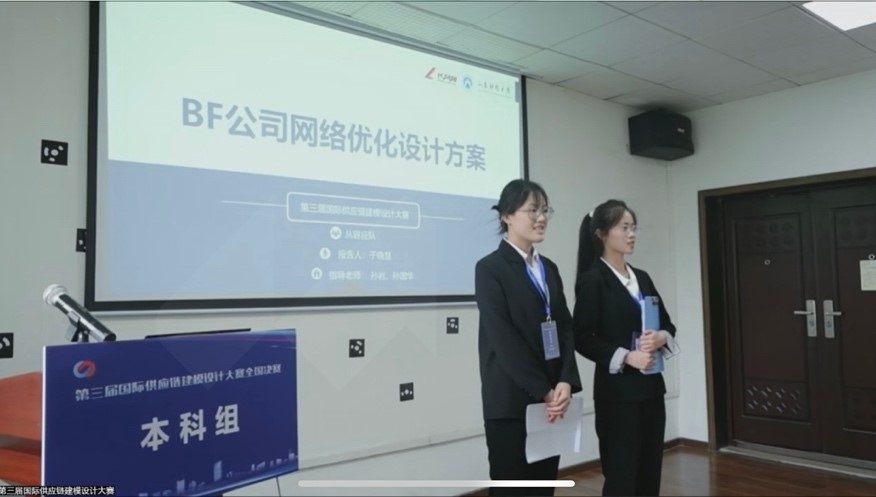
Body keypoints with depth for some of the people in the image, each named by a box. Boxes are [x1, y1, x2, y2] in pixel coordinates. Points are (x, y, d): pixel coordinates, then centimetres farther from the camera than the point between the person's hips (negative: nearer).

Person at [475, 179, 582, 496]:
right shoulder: (490, 268, -7)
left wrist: (566, 382, -9)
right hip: (510, 403, -6)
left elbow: (565, 329, 7)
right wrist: (543, 391, -14)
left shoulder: (549, 268, 13)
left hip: (551, 400, 6)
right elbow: (503, 338, -14)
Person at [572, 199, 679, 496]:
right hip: (617, 392, -7)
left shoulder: (642, 278, 12)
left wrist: (661, 338, -8)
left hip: (651, 387, 7)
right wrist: (626, 356, -22)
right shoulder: (592, 280, -10)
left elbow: (667, 324, 14)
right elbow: (582, 339, -14)